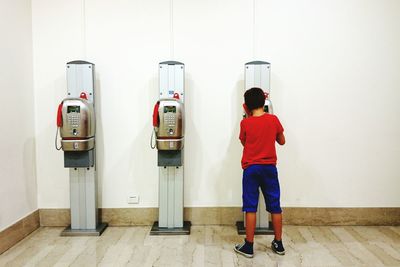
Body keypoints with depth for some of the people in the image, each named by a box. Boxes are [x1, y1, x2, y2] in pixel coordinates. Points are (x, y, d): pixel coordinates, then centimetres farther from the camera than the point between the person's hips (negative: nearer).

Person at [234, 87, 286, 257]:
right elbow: (282, 141, 9)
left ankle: (248, 246, 9)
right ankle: (278, 244, 23)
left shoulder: (245, 123, -6)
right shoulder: (274, 119, -1)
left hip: (251, 168, -2)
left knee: (250, 207, 3)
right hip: (269, 167, 2)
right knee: (275, 206, 12)